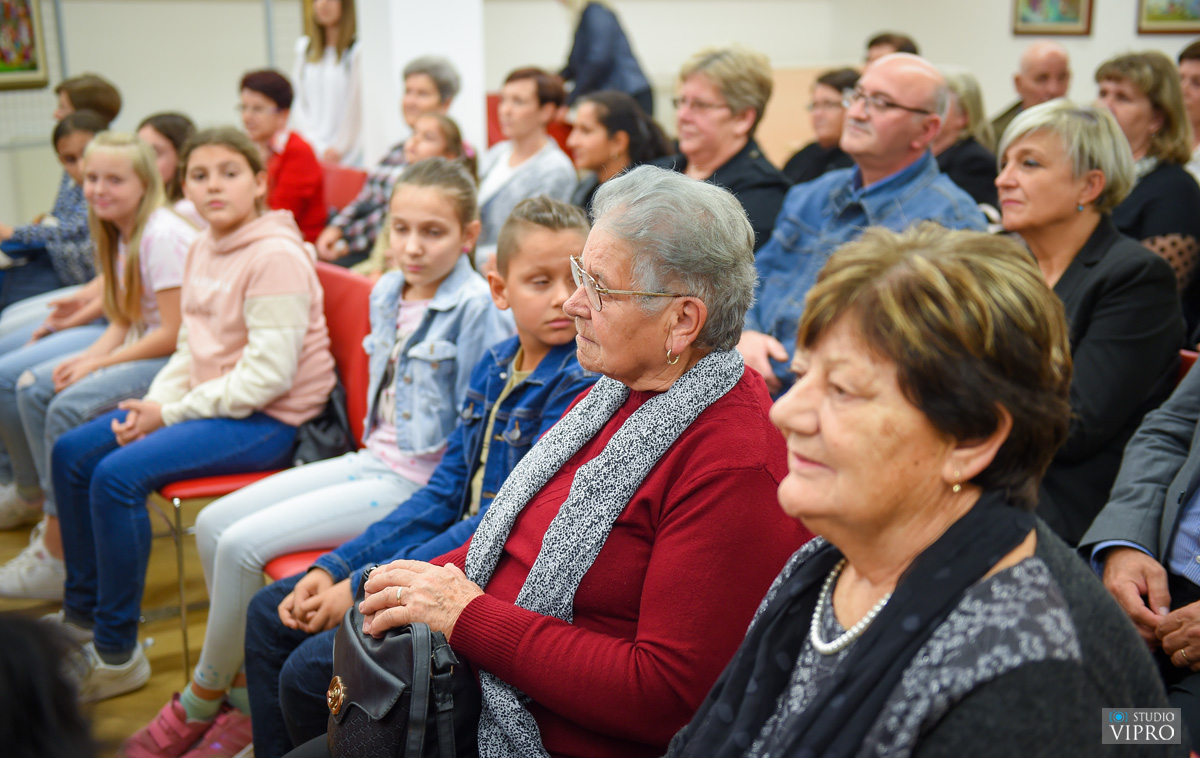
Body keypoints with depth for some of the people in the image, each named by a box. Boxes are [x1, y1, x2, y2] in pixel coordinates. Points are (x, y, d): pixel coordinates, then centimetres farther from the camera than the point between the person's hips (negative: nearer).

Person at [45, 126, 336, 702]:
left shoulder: (275, 256, -19)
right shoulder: (203, 248, 10)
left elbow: (267, 375, -23)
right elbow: (192, 346, 16)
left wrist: (172, 413, -17)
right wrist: (153, 403, -3)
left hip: (269, 420, -10)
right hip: (208, 401, 10)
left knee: (118, 475, -23)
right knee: (71, 453, 7)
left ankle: (117, 653, -8)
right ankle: (81, 614, 24)